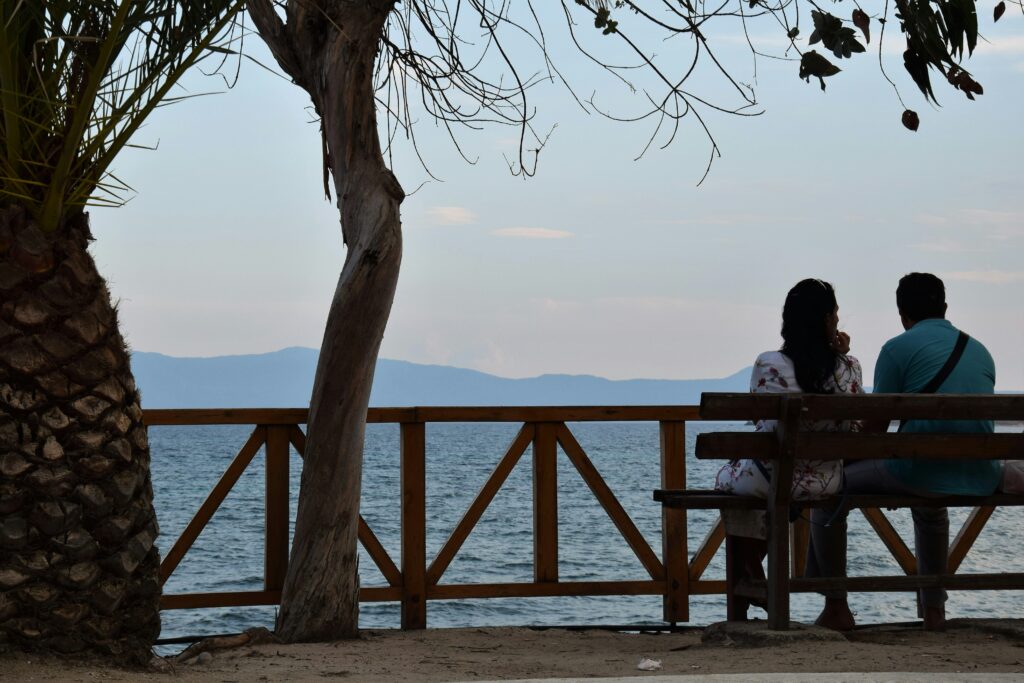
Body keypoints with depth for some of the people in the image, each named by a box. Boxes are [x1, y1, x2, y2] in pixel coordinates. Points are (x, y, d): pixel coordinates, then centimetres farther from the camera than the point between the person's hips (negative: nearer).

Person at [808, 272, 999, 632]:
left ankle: (836, 607, 17)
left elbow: (875, 428, -2)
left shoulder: (898, 348, -2)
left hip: (920, 473, -6)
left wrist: (849, 461, 19)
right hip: (979, 480, 6)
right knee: (930, 508, 42)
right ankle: (934, 609, 41)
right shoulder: (981, 351, 16)